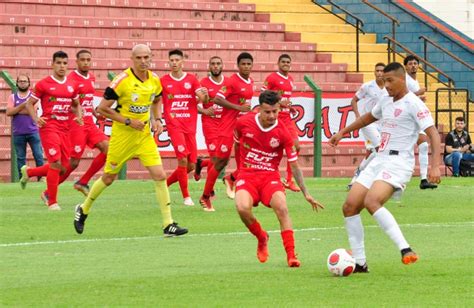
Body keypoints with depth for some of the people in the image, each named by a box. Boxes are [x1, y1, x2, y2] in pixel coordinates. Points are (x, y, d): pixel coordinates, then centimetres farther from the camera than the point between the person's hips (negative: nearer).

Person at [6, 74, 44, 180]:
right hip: (18, 133, 2)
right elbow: (8, 112, -5)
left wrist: (16, 111, -7)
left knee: (39, 156, -4)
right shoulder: (12, 97, 9)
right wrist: (23, 105, -13)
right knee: (20, 158, 4)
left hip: (33, 131, -1)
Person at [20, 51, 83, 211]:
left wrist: (78, 116, 5)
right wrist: (36, 118, -13)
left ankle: (28, 172, 30)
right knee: (56, 163, -16)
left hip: (65, 129, 6)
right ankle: (52, 202, -5)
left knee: (63, 167, 7)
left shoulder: (72, 85, 11)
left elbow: (76, 104, 26)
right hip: (49, 127, -6)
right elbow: (30, 103, 3)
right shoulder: (43, 84, -3)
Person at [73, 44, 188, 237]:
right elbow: (102, 108, -15)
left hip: (144, 136, 4)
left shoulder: (154, 80, 0)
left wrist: (157, 119, 5)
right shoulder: (122, 81, -17)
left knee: (160, 176, -9)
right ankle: (83, 210, 34)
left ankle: (168, 225, -7)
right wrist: (128, 121, -18)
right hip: (122, 135, -4)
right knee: (108, 178, 9)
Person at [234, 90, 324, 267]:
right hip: (247, 175, 0)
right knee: (242, 208, -28)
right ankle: (262, 238, 2)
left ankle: (291, 255, -22)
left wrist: (306, 194, -5)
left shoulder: (283, 133, -8)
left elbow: (294, 166, -2)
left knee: (281, 207, -27)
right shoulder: (243, 123, -6)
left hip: (270, 177, 0)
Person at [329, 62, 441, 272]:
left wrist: (435, 165, -28)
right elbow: (369, 117, 37)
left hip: (398, 162, -9)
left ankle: (405, 250, -33)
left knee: (371, 202, -31)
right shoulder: (386, 101, 16)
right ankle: (359, 263, 5)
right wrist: (342, 133, 40)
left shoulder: (413, 104, -9)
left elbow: (433, 134, -16)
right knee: (349, 207, 0)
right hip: (379, 161, 9)